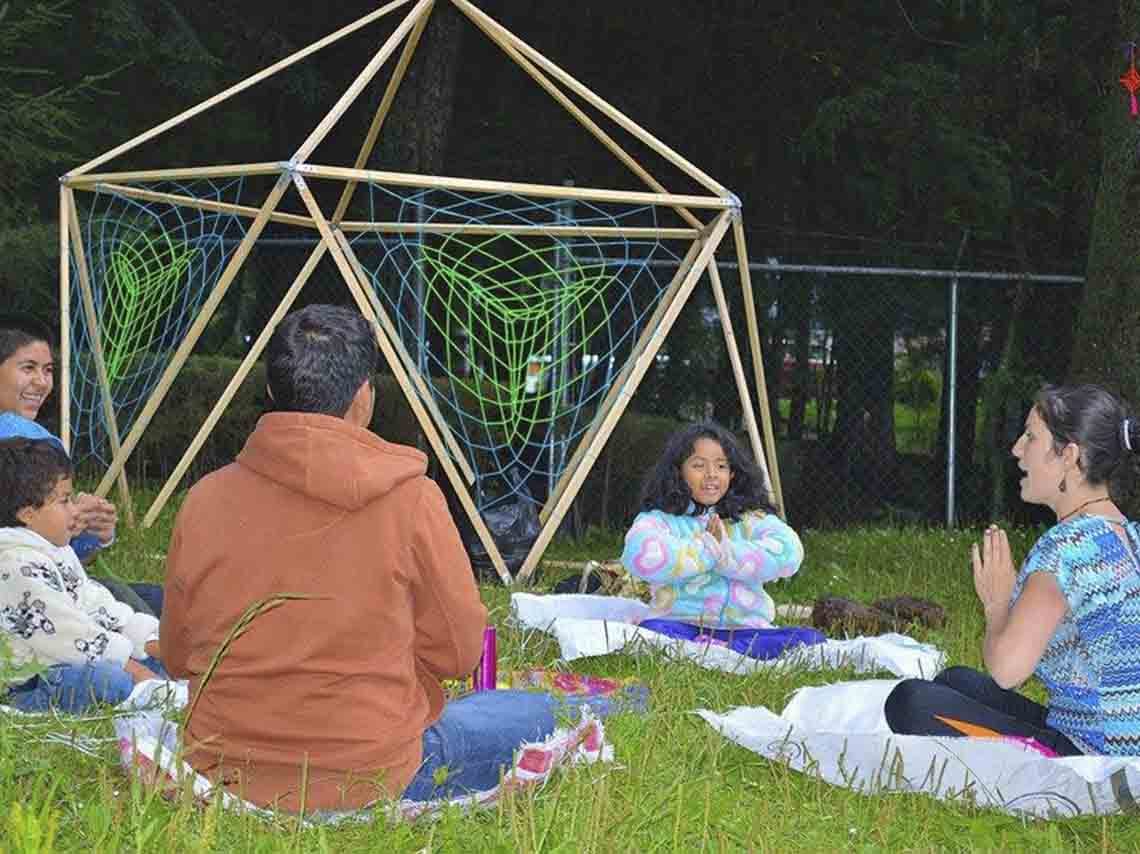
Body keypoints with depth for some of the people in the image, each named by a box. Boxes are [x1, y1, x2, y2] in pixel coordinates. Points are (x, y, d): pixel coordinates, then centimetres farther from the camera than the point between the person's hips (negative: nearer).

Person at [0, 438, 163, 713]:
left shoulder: (58, 551, 16)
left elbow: (97, 604, 16)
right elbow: (63, 632, -23)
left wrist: (150, 641, 5)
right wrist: (130, 666, -19)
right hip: (27, 685, -11)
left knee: (160, 659, 9)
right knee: (112, 679, -36)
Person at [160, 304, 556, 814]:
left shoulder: (205, 500, -5)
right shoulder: (411, 499, -15)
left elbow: (176, 656, 6)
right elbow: (457, 652, -5)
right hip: (370, 775, -6)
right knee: (534, 714, 17)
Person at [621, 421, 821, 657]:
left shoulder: (752, 518, 13)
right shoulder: (659, 519, 6)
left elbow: (788, 554, -5)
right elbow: (643, 558, -17)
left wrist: (724, 552, -9)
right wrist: (710, 547, -8)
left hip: (745, 629, 3)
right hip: (683, 626, -3)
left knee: (810, 639, -22)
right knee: (651, 631, -33)